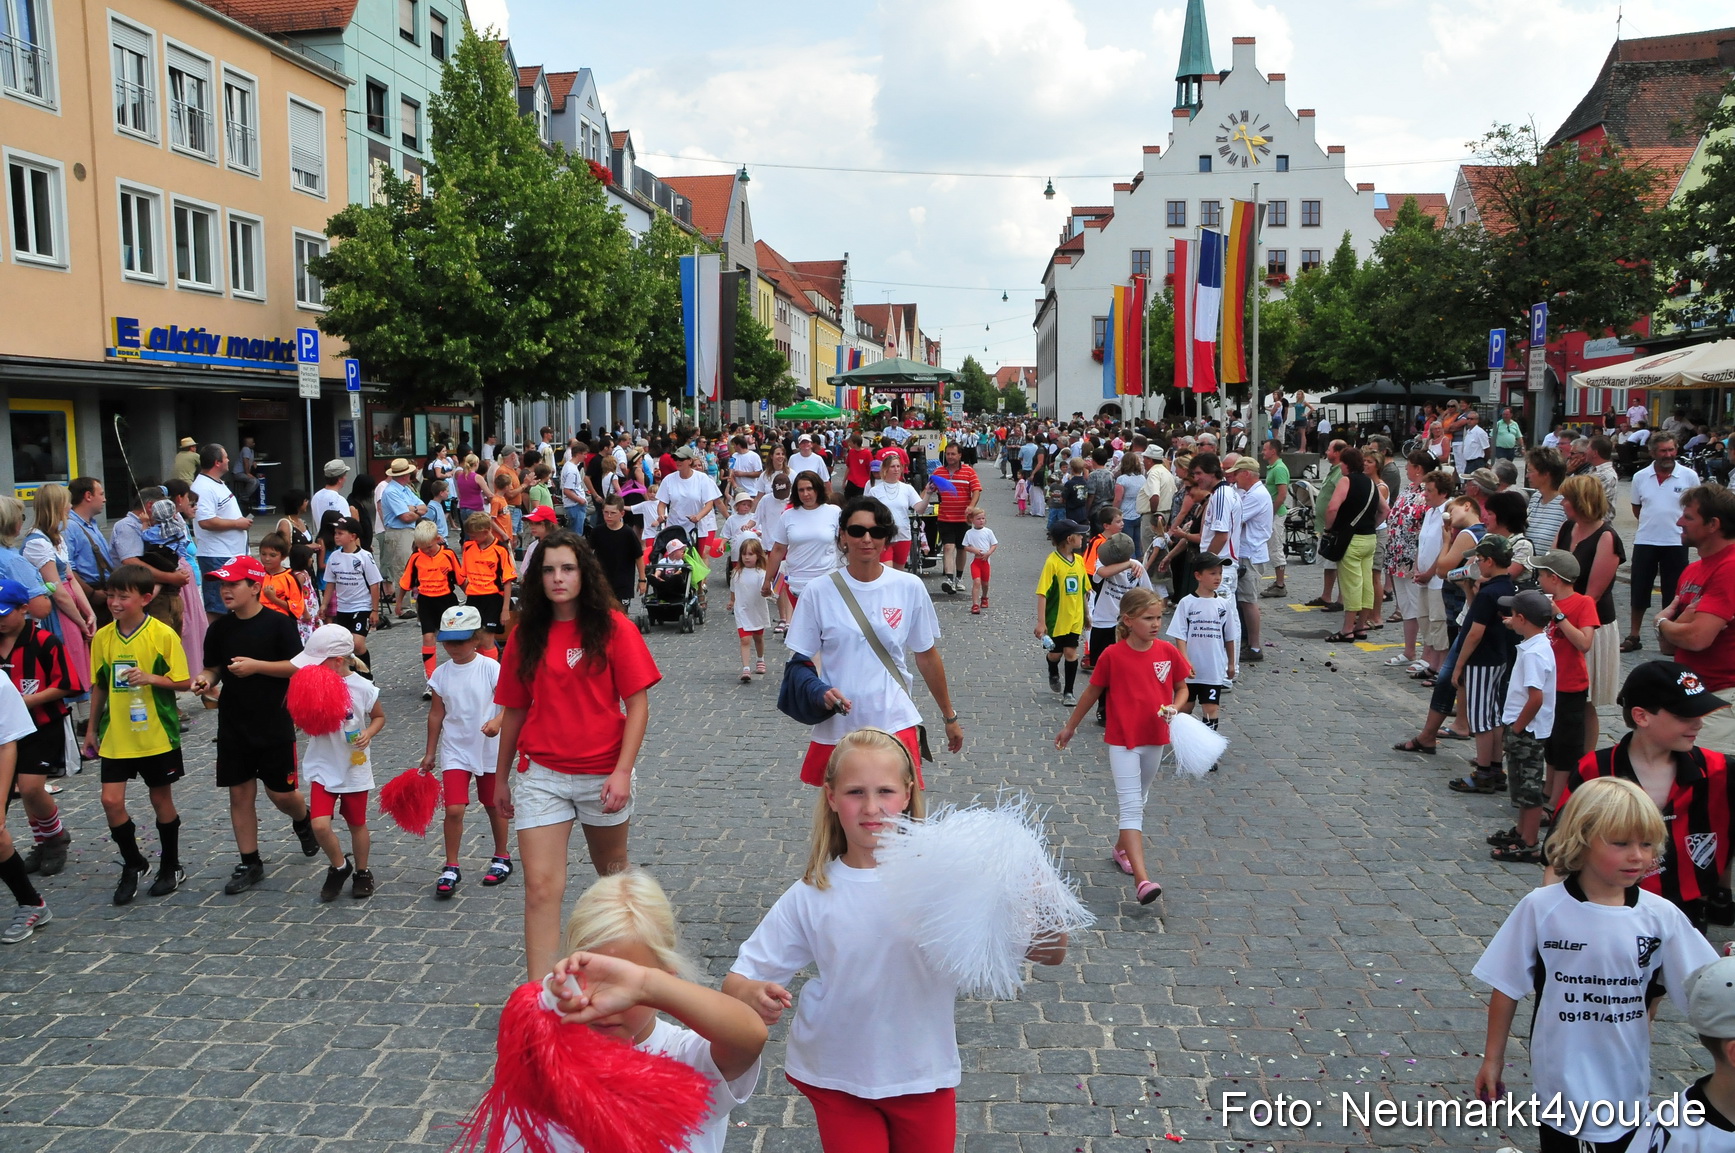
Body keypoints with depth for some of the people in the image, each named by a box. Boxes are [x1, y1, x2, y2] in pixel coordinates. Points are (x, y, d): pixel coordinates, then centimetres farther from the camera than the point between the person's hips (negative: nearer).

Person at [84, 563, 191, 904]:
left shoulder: (163, 635, -11)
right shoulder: (102, 637, 1)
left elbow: (182, 681, -8)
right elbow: (98, 686, 11)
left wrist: (151, 678, -25)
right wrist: (92, 729, 14)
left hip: (157, 735, -3)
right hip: (115, 735, 3)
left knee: (161, 800, 10)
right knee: (111, 800, -3)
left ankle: (171, 867, 27)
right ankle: (133, 863, 19)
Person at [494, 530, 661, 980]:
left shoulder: (613, 626, -7)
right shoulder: (526, 634, 2)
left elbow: (638, 705, -8)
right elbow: (514, 709, 10)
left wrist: (623, 771, -15)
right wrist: (501, 775, 15)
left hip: (603, 774, -1)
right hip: (541, 774, 1)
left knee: (613, 872, 19)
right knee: (541, 886, -7)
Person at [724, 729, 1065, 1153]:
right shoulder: (810, 897, -12)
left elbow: (1051, 954, -18)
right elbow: (737, 980, -6)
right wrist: (753, 995, -29)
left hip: (925, 1074, 0)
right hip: (836, 1078, 0)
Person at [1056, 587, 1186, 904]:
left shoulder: (1168, 652, -4)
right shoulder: (1112, 655, -13)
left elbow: (1182, 688, 9)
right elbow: (1092, 693, 0)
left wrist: (1174, 708, -13)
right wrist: (1070, 726, 9)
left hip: (1155, 739, 4)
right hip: (1122, 740, -4)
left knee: (1138, 802, 20)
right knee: (1131, 806, -12)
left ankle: (1122, 847, 44)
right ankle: (1141, 879, -20)